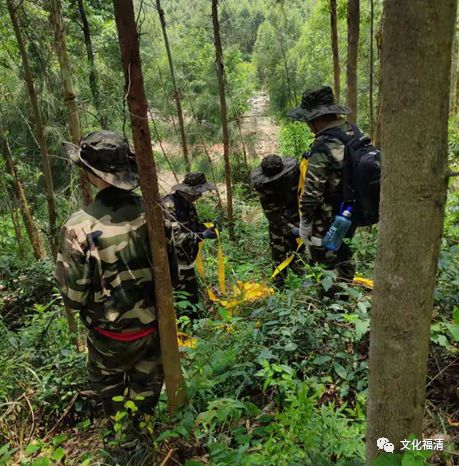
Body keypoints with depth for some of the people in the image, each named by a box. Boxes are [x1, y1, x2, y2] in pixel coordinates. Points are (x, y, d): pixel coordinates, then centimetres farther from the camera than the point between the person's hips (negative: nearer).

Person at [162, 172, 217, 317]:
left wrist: (207, 229, -4)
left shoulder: (187, 202, 2)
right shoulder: (169, 205, -28)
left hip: (187, 260, 9)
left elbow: (194, 223, 17)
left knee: (192, 297, 24)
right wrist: (202, 236, -26)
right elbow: (175, 237, -32)